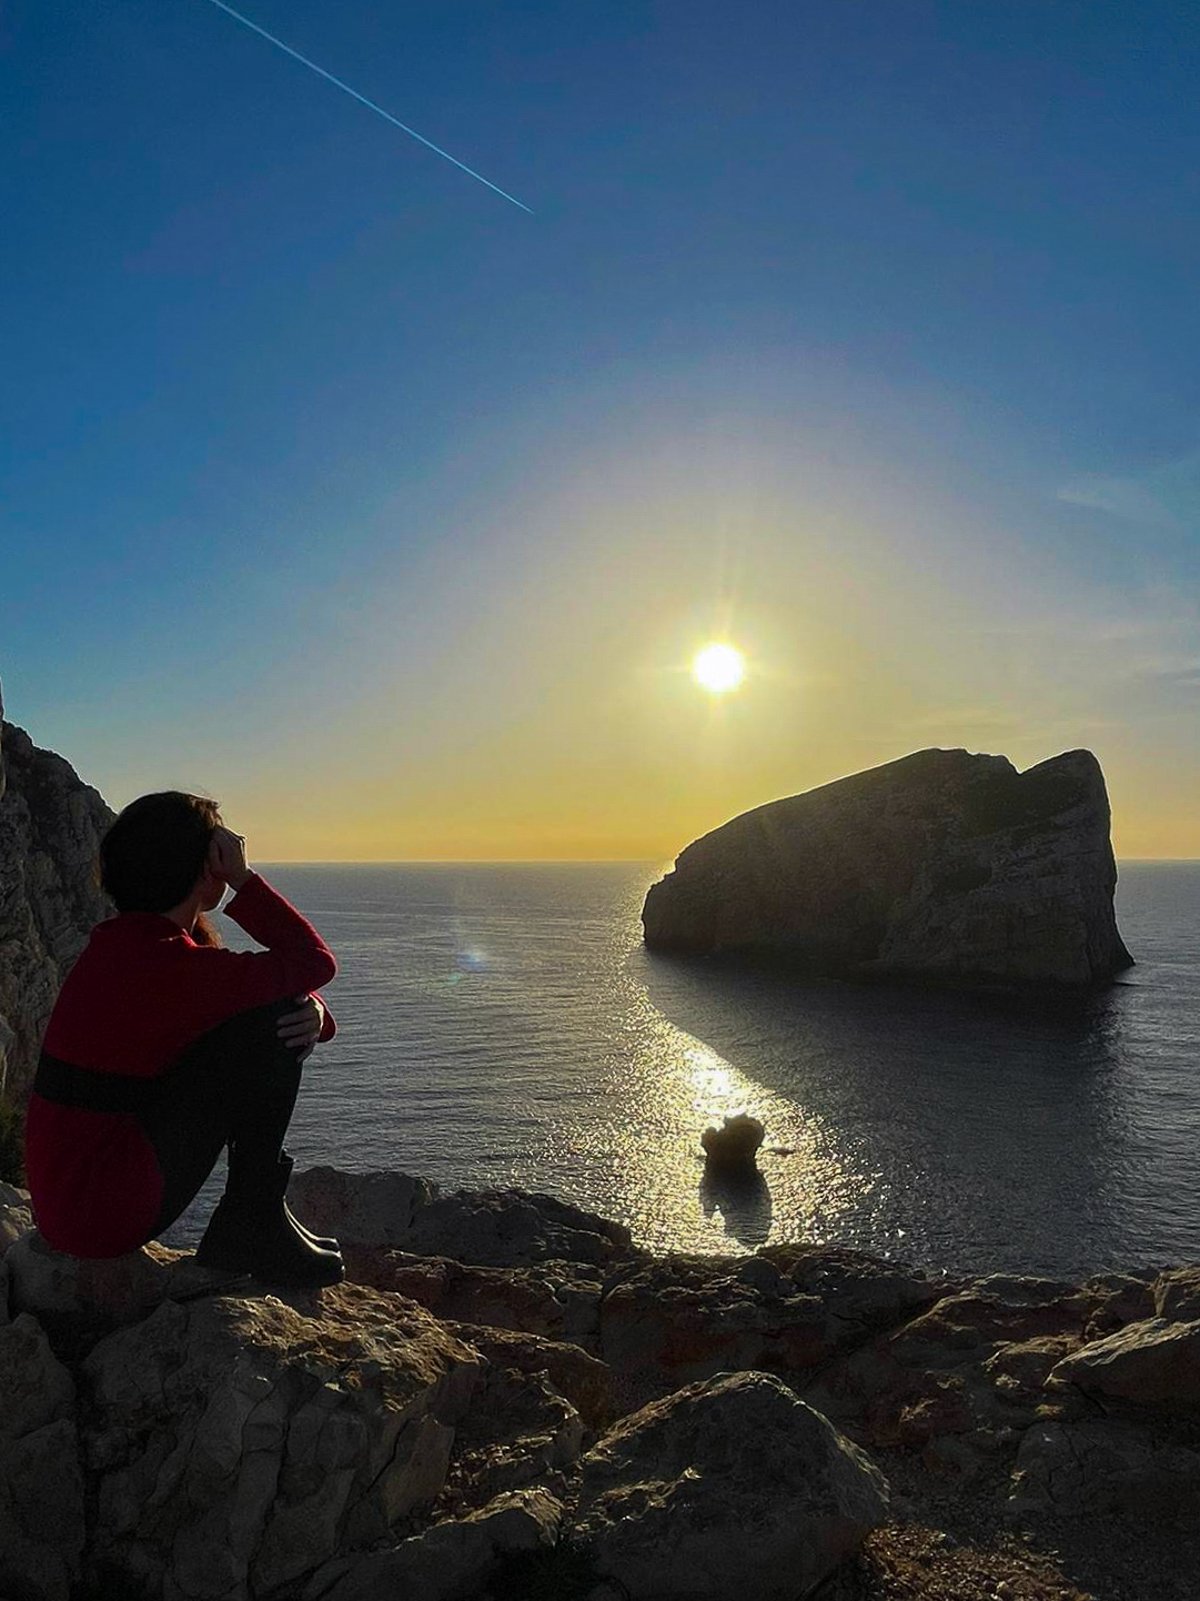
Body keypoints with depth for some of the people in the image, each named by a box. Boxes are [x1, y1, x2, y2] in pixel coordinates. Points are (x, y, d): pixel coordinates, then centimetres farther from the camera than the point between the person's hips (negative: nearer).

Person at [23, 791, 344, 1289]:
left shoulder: (124, 940, 8)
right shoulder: (167, 965, -23)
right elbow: (315, 962, -16)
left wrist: (312, 1011, -11)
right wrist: (244, 878, -10)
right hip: (102, 1215, -9)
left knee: (288, 1020, 9)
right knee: (270, 1021, -14)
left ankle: (237, 1235, 9)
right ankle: (252, 1224, -2)